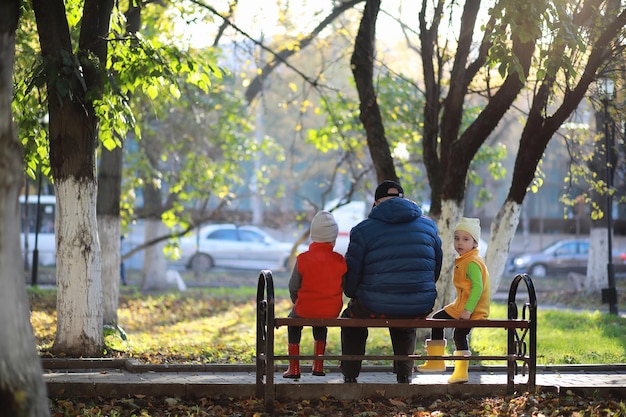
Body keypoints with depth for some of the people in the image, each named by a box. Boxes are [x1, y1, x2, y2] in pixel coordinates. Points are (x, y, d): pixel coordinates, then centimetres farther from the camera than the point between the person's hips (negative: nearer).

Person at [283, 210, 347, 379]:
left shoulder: (303, 259, -10)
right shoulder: (339, 260, -5)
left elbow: (293, 287, -5)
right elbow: (344, 286, 3)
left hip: (305, 310, -2)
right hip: (331, 311, 2)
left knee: (293, 322, 29)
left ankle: (294, 368, 24)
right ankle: (318, 366, 35)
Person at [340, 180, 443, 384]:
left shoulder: (363, 230, -2)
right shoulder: (428, 226, 9)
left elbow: (351, 274, 1)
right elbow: (436, 269, 17)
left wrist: (353, 294, 22)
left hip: (377, 308, -3)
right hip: (420, 309, 3)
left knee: (351, 316, 31)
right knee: (405, 325, 40)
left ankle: (350, 376, 30)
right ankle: (404, 374, 35)